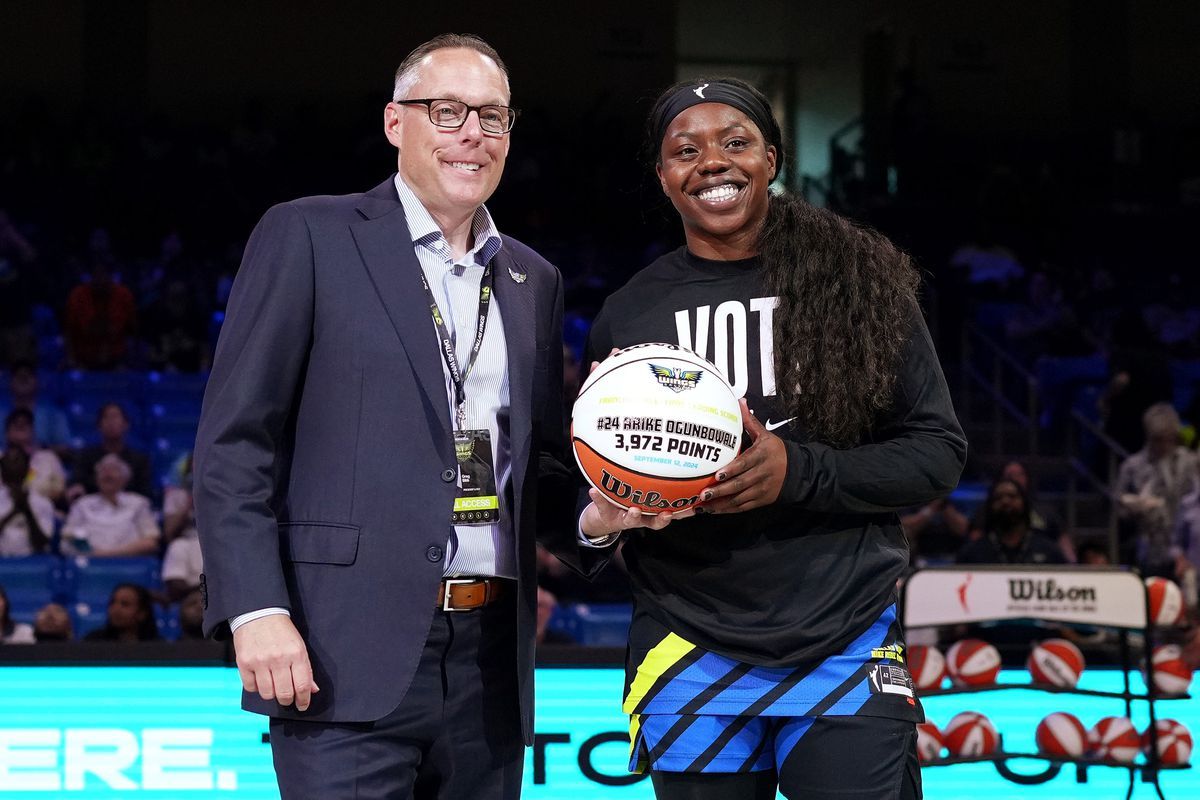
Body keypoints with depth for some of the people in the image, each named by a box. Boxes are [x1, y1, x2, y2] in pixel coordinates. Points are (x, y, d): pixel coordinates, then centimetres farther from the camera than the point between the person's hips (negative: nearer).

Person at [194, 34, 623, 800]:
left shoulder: (535, 282, 17)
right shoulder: (309, 237, 1)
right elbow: (235, 441, -3)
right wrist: (256, 610, -13)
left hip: (491, 663, 6)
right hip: (348, 655, -5)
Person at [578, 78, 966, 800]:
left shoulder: (859, 282, 1)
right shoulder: (627, 318, 7)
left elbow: (939, 453, -1)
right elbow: (597, 484, 16)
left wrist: (797, 474, -16)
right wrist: (600, 518, -8)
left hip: (846, 651, -2)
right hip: (691, 654, 2)